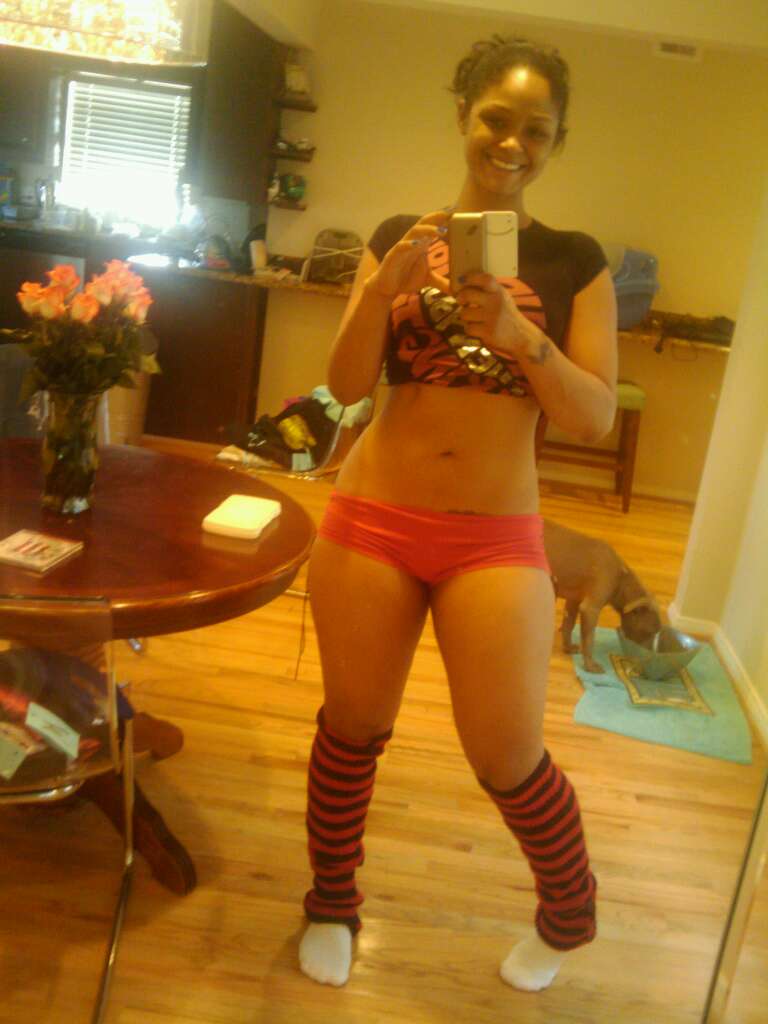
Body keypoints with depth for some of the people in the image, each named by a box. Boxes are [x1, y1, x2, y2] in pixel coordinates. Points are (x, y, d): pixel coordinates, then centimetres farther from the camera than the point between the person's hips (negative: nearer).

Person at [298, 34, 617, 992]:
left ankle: (569, 914, 34)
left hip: (496, 540, -1)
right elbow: (345, 385, -2)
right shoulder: (397, 236, 4)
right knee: (353, 725, 13)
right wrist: (385, 285, -19)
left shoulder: (575, 261, 1)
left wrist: (522, 337, -22)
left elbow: (597, 418, -5)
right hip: (371, 519, 2)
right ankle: (331, 903, 40)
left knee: (507, 757, 3)